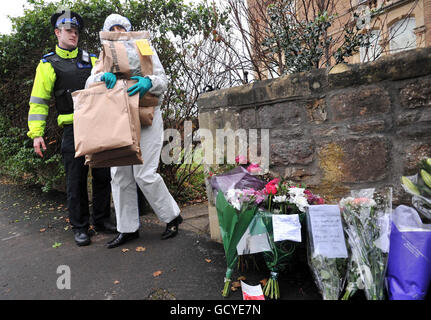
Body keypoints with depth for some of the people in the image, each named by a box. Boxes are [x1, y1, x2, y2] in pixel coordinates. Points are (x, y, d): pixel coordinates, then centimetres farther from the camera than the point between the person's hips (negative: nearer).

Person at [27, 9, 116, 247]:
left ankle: (102, 220, 21)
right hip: (73, 129, -2)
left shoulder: (90, 59, 14)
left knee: (102, 175, 6)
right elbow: (38, 101, 4)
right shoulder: (48, 64, 6)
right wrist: (36, 133, -4)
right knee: (76, 180, 1)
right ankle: (79, 227, 14)